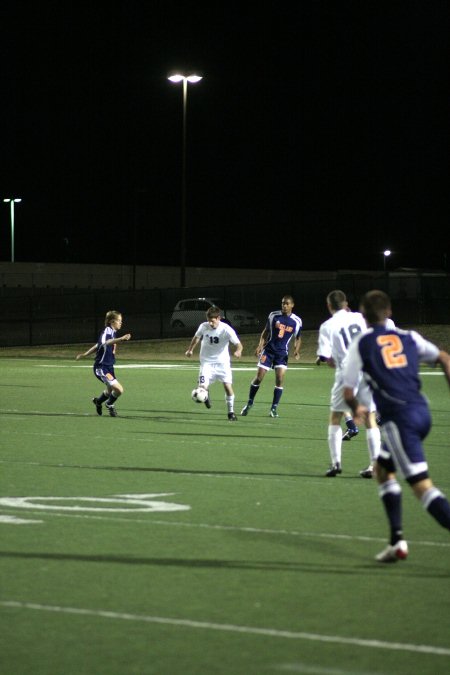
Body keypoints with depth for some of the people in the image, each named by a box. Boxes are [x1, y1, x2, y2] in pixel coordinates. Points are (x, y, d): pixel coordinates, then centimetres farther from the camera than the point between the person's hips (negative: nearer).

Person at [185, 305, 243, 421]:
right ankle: (206, 396, 24)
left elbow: (238, 344, -22)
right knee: (203, 387, -14)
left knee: (228, 385, -10)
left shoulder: (226, 329, -18)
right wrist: (190, 349, 19)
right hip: (207, 362, 1)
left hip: (222, 362, -1)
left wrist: (238, 351, -43)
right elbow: (197, 337, 13)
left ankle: (231, 412, 9)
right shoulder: (203, 326, -10)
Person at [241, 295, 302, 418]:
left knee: (280, 379, -10)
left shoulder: (297, 321, -2)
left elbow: (298, 338, 11)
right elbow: (266, 332, 7)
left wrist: (296, 350, -7)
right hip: (268, 351, 0)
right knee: (258, 377, -1)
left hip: (282, 353, 0)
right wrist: (260, 345, -7)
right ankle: (249, 404, 15)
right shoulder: (273, 315, -2)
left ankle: (274, 408, 0)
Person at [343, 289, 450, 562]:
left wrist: (357, 408, 25)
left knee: (423, 485, -10)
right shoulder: (408, 337, 14)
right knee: (383, 469, 25)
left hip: (400, 418, -6)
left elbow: (348, 393, 3)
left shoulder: (361, 344, 2)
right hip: (422, 411, 6)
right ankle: (397, 540, 20)